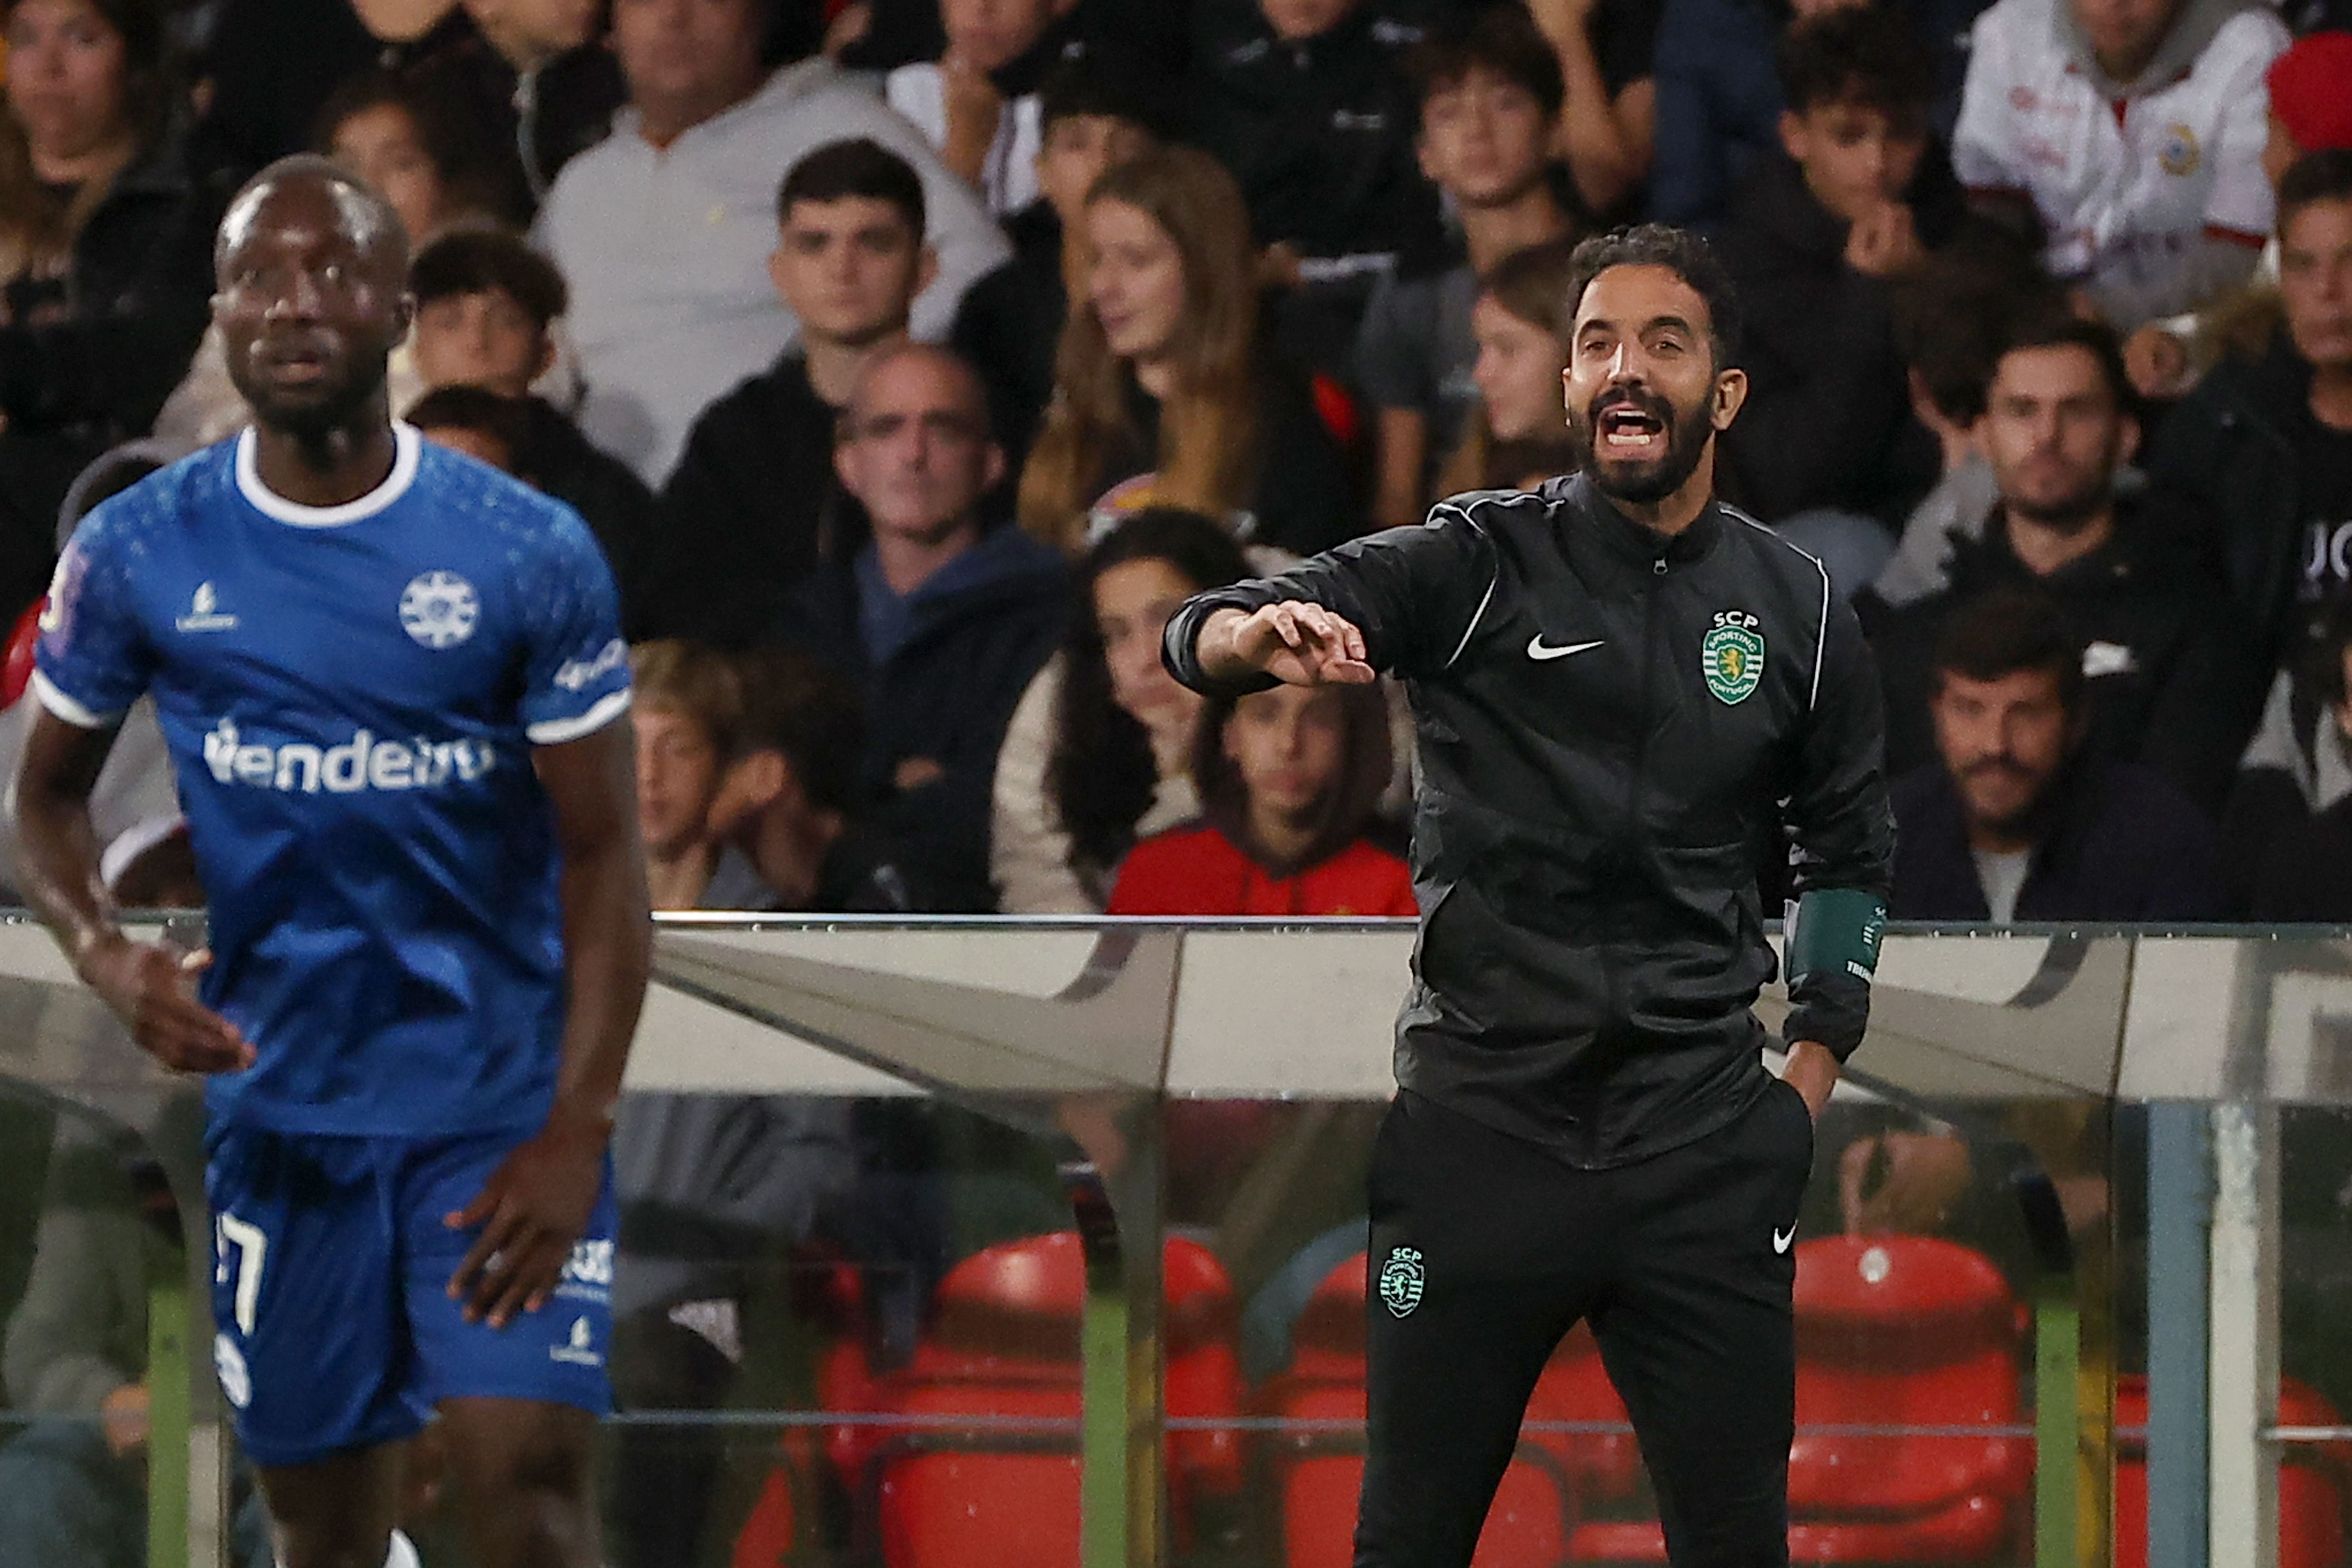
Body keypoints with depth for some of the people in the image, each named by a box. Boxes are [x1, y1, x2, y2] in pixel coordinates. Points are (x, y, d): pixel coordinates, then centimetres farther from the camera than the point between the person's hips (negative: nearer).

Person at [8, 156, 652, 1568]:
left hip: (504, 1113, -3)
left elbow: (604, 856, -5)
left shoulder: (530, 556, -7)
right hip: (283, 1113, 3)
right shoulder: (139, 553, -1)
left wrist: (576, 1132, -16)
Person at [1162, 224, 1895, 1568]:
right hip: (1484, 1115, -1)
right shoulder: (1480, 563, 0)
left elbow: (1849, 851, 20)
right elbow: (1205, 635, -10)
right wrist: (1261, 634, -35)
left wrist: (1809, 1080, 9)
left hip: (1701, 1141, 2)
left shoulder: (1799, 612, 8)